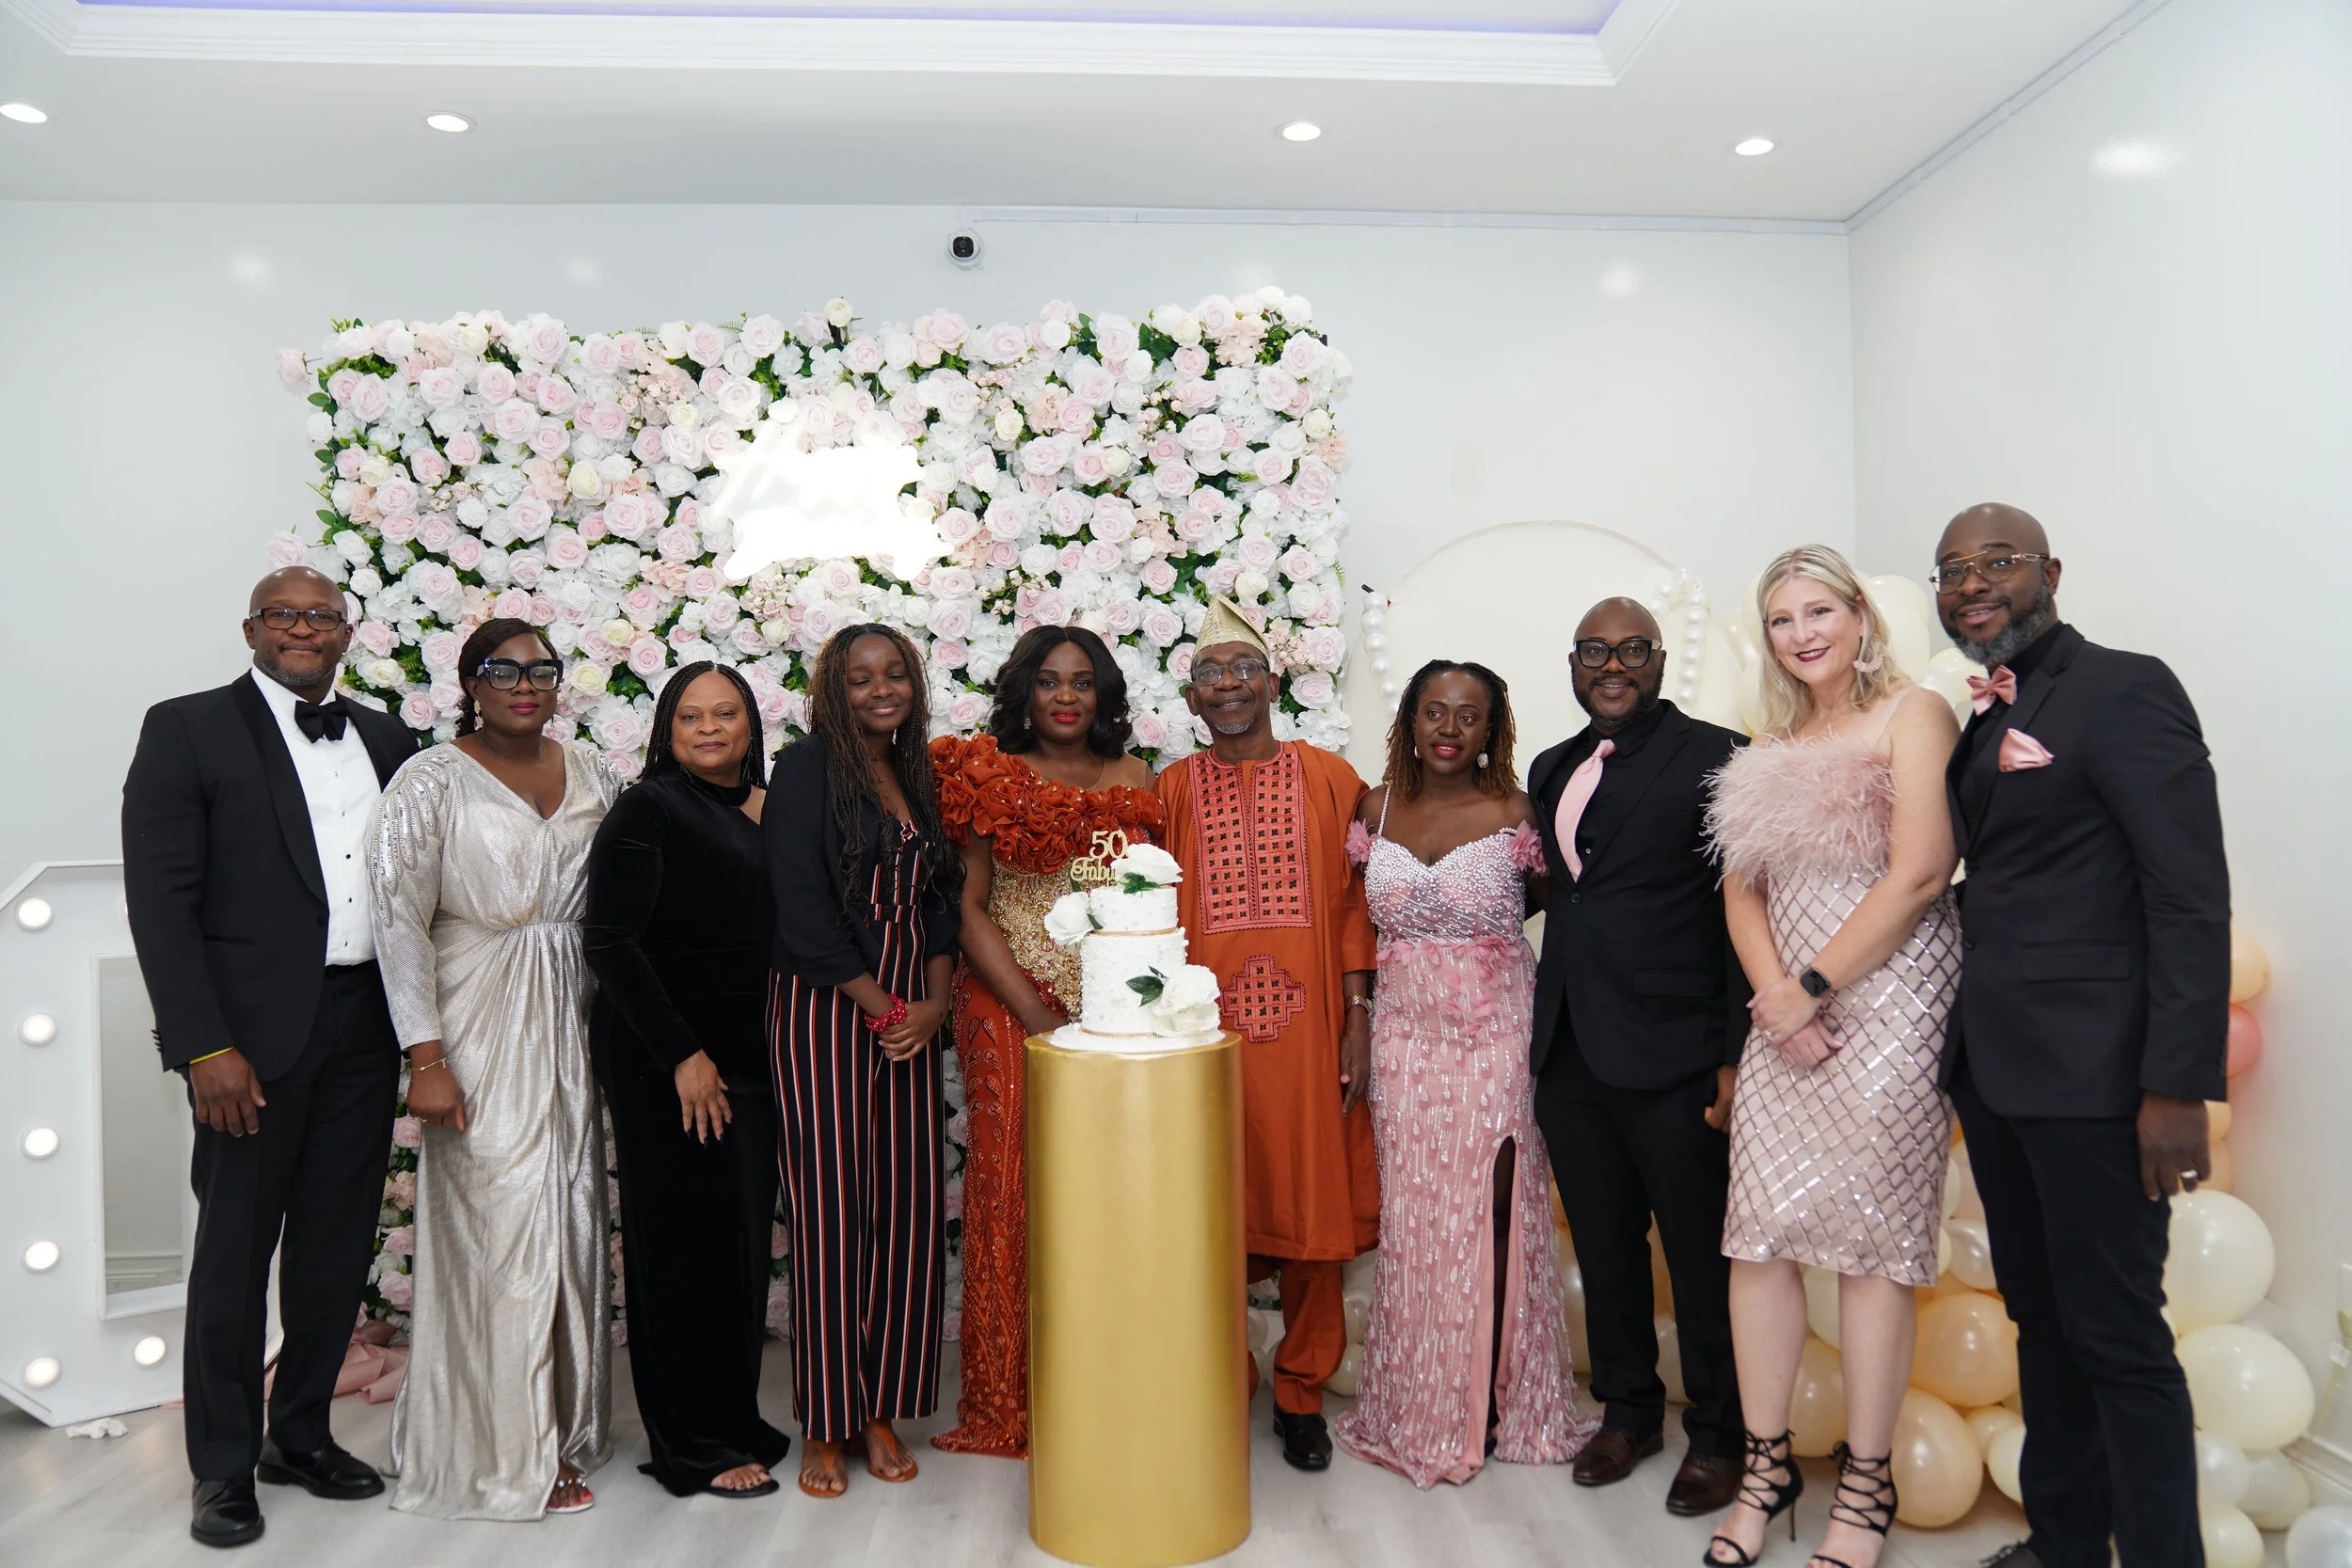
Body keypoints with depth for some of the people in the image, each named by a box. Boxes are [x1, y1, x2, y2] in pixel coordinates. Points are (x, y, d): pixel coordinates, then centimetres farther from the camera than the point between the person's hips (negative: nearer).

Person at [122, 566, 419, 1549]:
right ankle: (224, 1469, 23)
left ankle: (301, 1433, 32)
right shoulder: (188, 729, -3)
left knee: (338, 1246, 14)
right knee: (234, 1254, 7)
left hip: (365, 1028, 5)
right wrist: (204, 1046, -15)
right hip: (253, 1034, -4)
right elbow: (160, 900, -8)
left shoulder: (386, 739, 11)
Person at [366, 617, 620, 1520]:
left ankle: (564, 1423, 26)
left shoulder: (592, 778, 8)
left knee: (572, 1221, 9)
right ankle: (506, 1454, 14)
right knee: (500, 1222, -2)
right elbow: (400, 921, -10)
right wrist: (426, 1059, -15)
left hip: (569, 1019, 5)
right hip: (477, 1023, -5)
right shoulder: (432, 782, -7)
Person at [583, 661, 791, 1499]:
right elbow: (609, 941, -15)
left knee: (744, 1233, 12)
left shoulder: (767, 810, 11)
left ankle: (733, 1419, 29)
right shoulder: (649, 808, -9)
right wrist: (684, 1056, -16)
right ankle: (695, 1446, 17)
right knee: (688, 1239, 2)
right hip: (668, 1059, -6)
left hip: (749, 1053, 7)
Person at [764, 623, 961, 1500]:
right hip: (825, 1010, -5)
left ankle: (883, 1411, 18)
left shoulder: (919, 777, 14)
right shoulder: (805, 770, -4)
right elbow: (802, 910, -11)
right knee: (830, 1213, -1)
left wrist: (934, 1002, -3)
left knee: (909, 1210, 5)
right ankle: (824, 1426, 12)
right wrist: (884, 1008, -9)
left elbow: (940, 898, 12)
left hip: (909, 1018, 5)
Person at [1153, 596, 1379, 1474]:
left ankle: (1300, 1391, 23)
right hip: (1206, 1031, 0)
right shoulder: (1173, 790, 6)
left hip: (1307, 1028, 0)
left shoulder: (1330, 779, 5)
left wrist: (1357, 1020, -2)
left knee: (1313, 1208, 5)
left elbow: (1352, 904, 4)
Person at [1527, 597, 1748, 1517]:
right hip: (1569, 1054, 6)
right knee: (1603, 1247, 16)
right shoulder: (1552, 770, 14)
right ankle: (1627, 1410, 34)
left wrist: (1739, 1054, -13)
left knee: (1701, 1252, 7)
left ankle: (1718, 1434, 26)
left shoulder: (1714, 756, -6)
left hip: (1673, 1058, -5)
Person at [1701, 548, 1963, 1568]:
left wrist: (1811, 986, -12)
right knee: (1758, 1236, 2)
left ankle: (1866, 1486, 15)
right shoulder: (1769, 745, 16)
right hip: (1786, 1015, 5)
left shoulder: (1913, 715, -2)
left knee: (1871, 1243, 0)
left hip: (1888, 1007, -5)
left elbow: (1920, 872, -12)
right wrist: (1777, 999, -6)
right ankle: (1767, 1467, 16)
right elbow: (1741, 889, 11)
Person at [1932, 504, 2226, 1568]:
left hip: (2089, 1072, -8)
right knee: (2040, 1316, 17)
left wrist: (2179, 1085, -19)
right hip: (1993, 1068, 8)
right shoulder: (1981, 716, 13)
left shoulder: (2123, 688, -9)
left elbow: (2192, 899, -14)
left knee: (2117, 1336, 1)